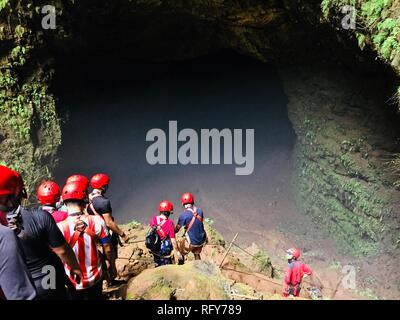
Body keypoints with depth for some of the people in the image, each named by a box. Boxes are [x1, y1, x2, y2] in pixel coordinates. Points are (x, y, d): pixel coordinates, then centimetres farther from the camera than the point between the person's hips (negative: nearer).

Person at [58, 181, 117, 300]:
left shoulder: (59, 228, -21)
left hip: (74, 282, -1)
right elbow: (108, 249, -8)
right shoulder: (97, 221, -18)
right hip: (95, 278, 1)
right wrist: (113, 267, 10)